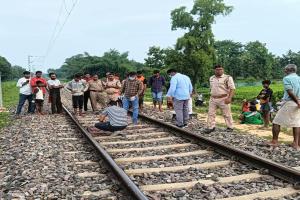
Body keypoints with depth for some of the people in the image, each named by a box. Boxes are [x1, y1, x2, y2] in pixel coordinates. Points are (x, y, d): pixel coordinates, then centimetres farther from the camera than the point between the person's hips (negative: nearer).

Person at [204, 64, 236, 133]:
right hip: (213, 99, 5)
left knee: (227, 114, 3)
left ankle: (230, 127, 15)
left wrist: (229, 98, -23)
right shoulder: (211, 78, 12)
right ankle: (211, 127, 11)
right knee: (211, 113, 4)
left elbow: (232, 88, -13)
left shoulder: (228, 78, -7)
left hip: (223, 99, -5)